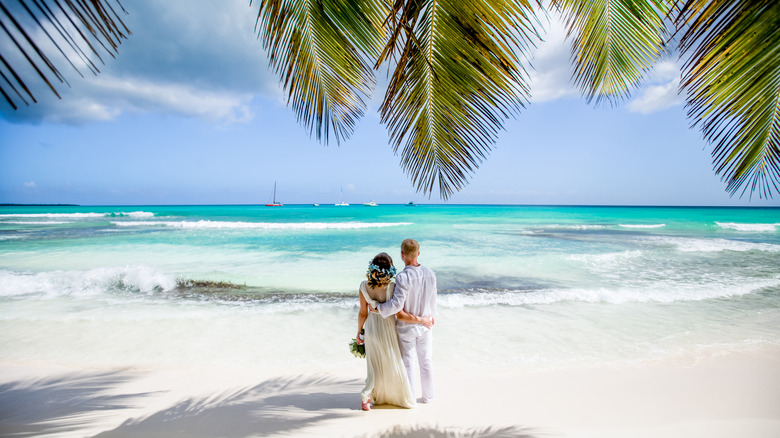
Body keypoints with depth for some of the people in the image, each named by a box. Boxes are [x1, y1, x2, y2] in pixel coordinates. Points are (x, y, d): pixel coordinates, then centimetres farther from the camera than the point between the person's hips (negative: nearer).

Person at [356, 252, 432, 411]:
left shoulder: (364, 286, -15)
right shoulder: (392, 288, -25)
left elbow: (363, 313, -7)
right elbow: (400, 315, -22)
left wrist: (359, 332, 7)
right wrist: (422, 320, -12)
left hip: (371, 328, 3)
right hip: (388, 328, -3)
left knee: (375, 364, 21)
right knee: (393, 364, 17)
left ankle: (366, 398, 15)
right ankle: (403, 398, 34)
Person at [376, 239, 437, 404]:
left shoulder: (402, 277, -27)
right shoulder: (430, 274, -9)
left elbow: (397, 305, -30)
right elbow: (432, 300, 3)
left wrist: (378, 308, -15)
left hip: (406, 327, -4)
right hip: (425, 326, 4)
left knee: (407, 363, 12)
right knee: (426, 362, 19)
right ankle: (428, 396, 34)